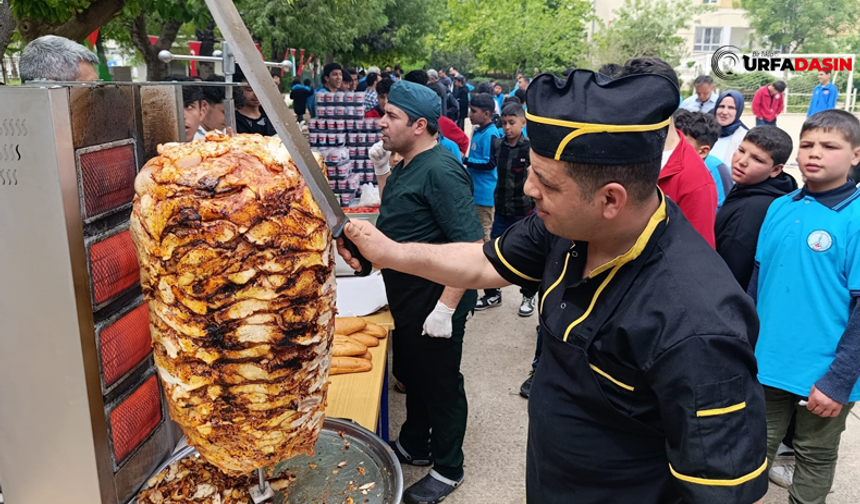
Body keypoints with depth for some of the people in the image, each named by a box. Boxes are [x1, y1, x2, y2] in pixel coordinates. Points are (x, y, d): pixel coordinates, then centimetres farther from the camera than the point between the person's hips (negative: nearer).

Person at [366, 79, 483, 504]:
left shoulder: (441, 171, -23)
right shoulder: (407, 165, 7)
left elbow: (471, 246, -27)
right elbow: (394, 213, 22)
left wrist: (446, 308, -28)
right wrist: (381, 170, 6)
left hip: (435, 300, -9)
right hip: (406, 296, 10)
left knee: (439, 384, 8)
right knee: (409, 373, 23)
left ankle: (447, 470, 29)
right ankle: (413, 446, 45)